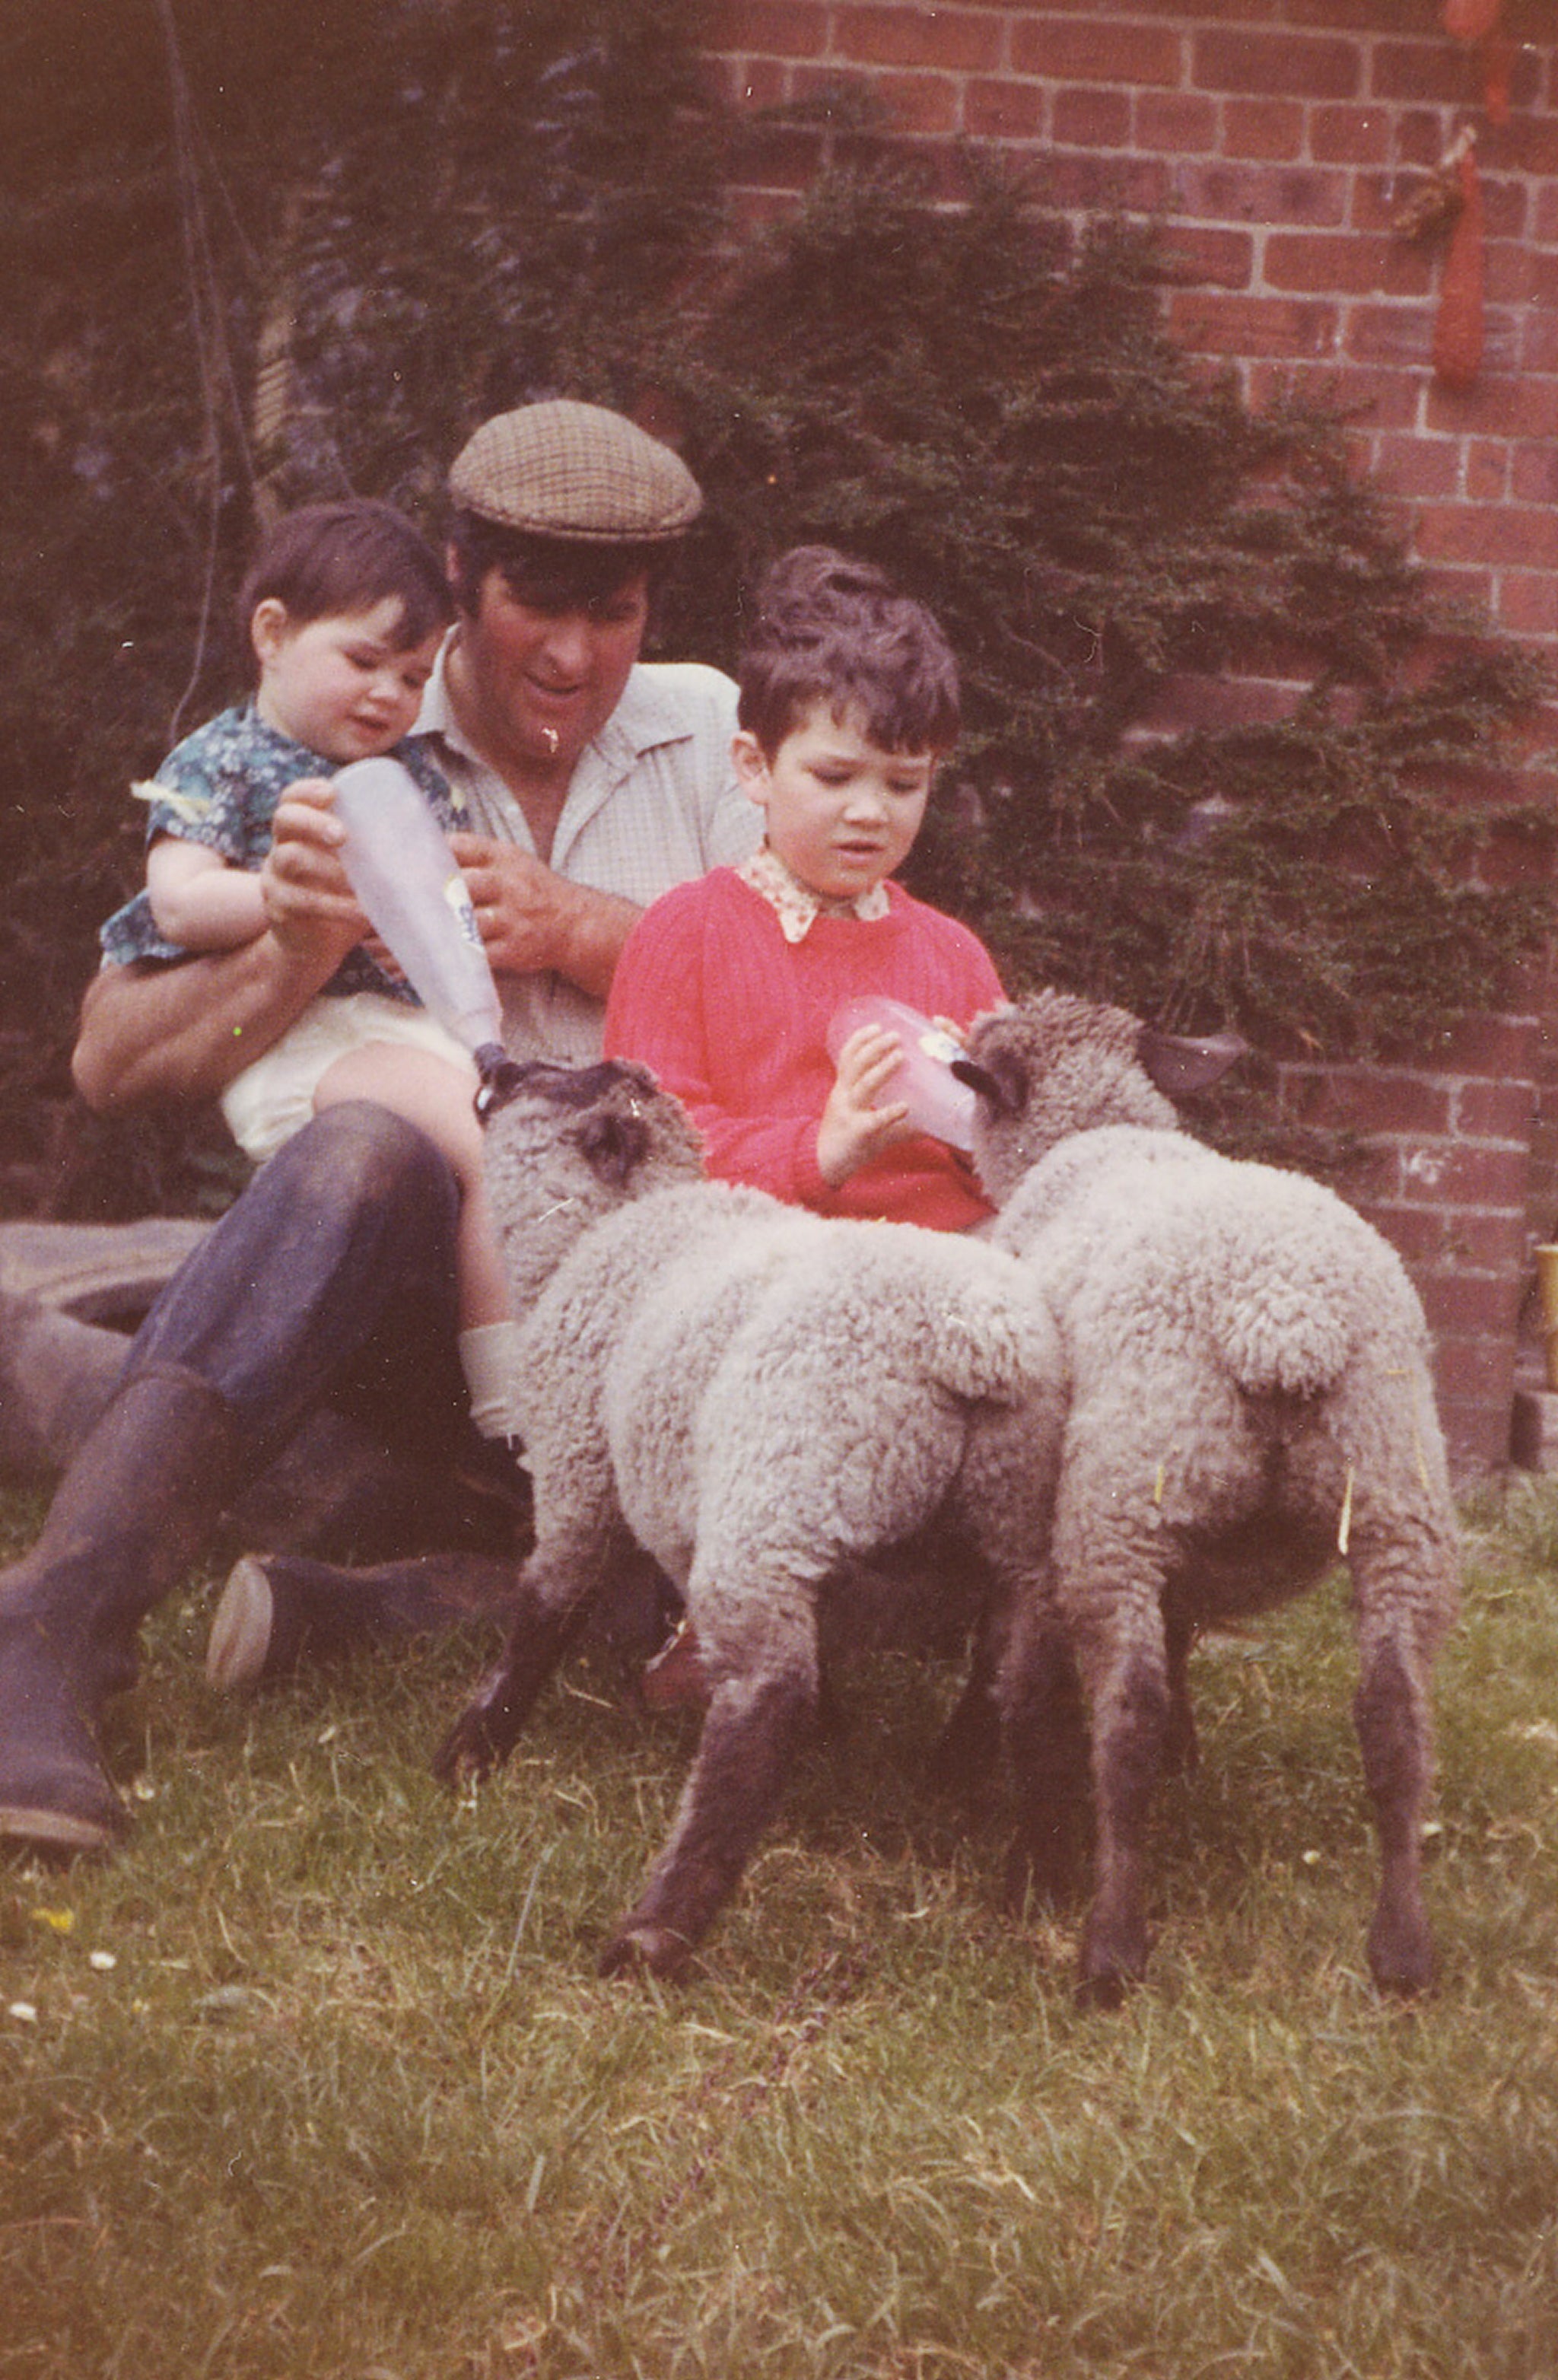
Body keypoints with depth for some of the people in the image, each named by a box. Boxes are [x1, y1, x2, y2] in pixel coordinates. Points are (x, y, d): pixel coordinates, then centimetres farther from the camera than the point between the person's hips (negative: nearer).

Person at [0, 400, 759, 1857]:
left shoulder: (713, 735, 15)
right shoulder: (337, 765, 9)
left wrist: (579, 929, -6)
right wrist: (294, 954, -15)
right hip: (421, 1295, -2)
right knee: (368, 1155, -38)